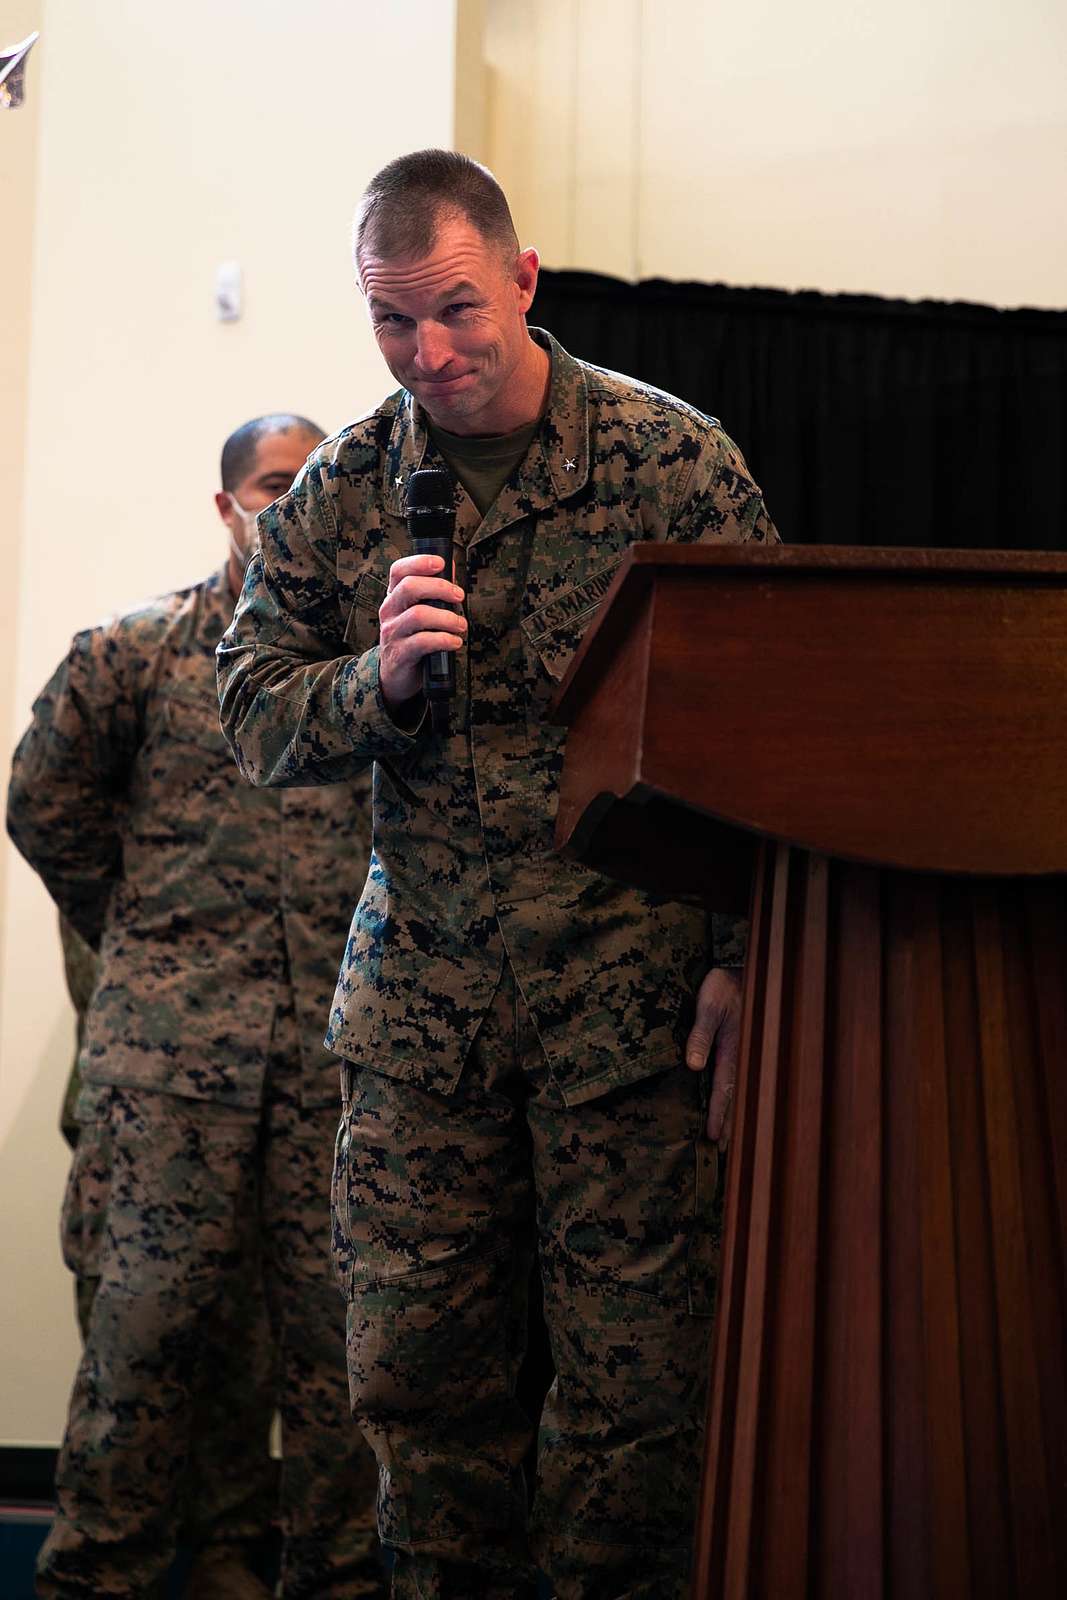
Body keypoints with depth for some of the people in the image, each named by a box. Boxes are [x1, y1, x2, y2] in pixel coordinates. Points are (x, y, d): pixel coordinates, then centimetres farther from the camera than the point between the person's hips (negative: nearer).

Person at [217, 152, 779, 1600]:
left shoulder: (675, 461, -3)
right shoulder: (339, 491, 7)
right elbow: (254, 719, 9)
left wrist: (751, 962, -10)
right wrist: (377, 679, -13)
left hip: (632, 988, -3)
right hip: (419, 992, 3)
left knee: (633, 1366, 0)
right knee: (415, 1366, 7)